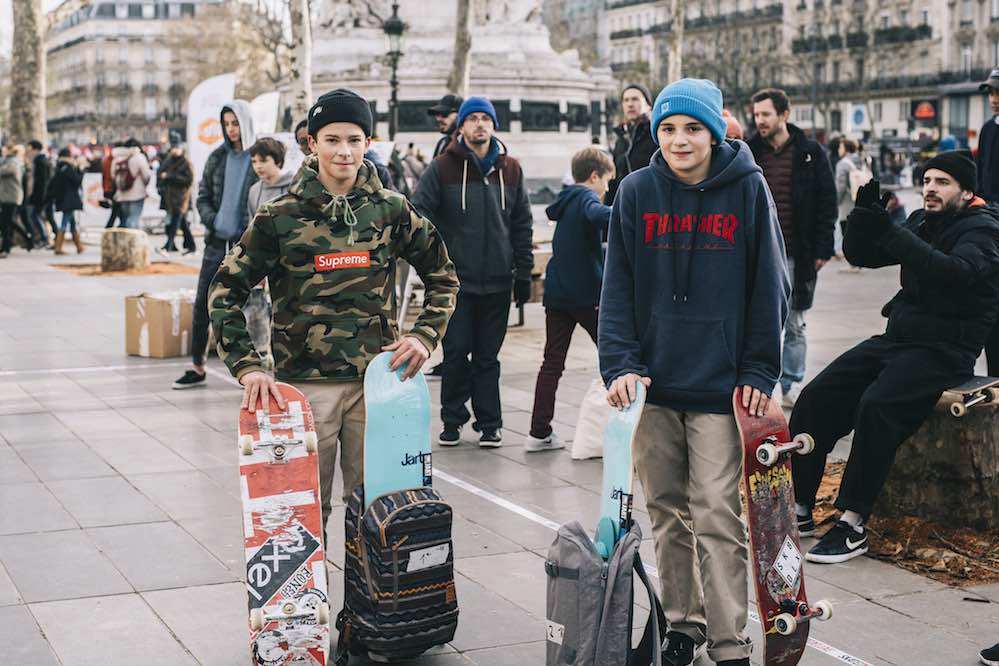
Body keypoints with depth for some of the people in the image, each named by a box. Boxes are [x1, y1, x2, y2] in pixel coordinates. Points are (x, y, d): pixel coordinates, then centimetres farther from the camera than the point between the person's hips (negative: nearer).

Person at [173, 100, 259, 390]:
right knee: (202, 302, 3)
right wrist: (213, 221, -7)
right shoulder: (217, 157, 9)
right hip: (217, 239, 4)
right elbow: (203, 197, 12)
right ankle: (197, 367, 11)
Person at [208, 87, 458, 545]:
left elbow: (442, 276, 15)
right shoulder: (280, 216, -3)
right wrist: (247, 366, -10)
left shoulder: (391, 211, 4)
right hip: (305, 382, -2)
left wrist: (424, 336, 1)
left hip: (374, 377, 2)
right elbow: (226, 292, 0)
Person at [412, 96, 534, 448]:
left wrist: (523, 273, 8)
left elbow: (522, 224, 11)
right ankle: (452, 419, 14)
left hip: (497, 281, 2)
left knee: (488, 355, 8)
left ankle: (489, 423, 15)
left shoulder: (510, 169, 7)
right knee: (456, 352, 1)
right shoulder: (442, 167, -2)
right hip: (456, 278, -2)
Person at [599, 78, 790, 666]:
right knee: (667, 512, 11)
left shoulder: (747, 188, -3)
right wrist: (620, 364, -8)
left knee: (717, 516, -5)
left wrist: (758, 373, -4)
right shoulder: (637, 191, 3)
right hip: (653, 382, 3)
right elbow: (619, 286, 3)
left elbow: (770, 286, 0)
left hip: (719, 384, -3)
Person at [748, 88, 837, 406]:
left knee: (794, 324, 9)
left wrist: (822, 248, -5)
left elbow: (827, 203, 1)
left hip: (796, 255, -1)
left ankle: (792, 386, 19)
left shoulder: (810, 153, 0)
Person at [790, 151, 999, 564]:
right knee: (816, 397, -9)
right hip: (896, 339, 8)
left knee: (876, 406, -32)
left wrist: (891, 234, -35)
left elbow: (954, 272, -29)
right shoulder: (921, 222, 16)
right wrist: (865, 215, -7)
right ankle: (799, 510, -5)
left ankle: (853, 526, -27)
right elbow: (861, 255, 13)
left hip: (944, 351, -8)